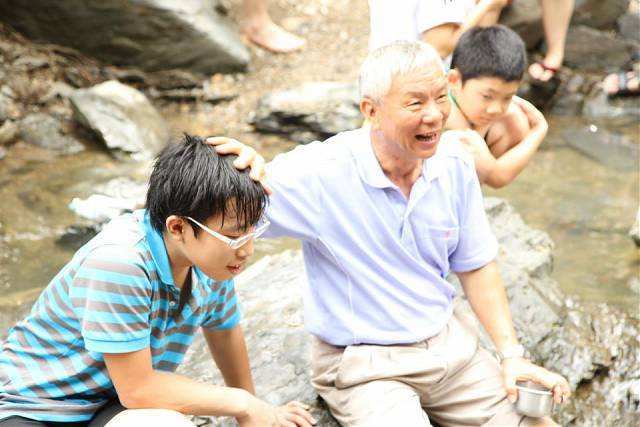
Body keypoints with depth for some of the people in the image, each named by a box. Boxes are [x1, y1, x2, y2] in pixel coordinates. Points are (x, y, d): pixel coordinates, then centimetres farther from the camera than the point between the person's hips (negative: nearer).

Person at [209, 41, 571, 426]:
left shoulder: (454, 162, -4)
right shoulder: (320, 175, -21)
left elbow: (476, 265, 6)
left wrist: (512, 353, 0)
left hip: (449, 341, 5)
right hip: (366, 364, -5)